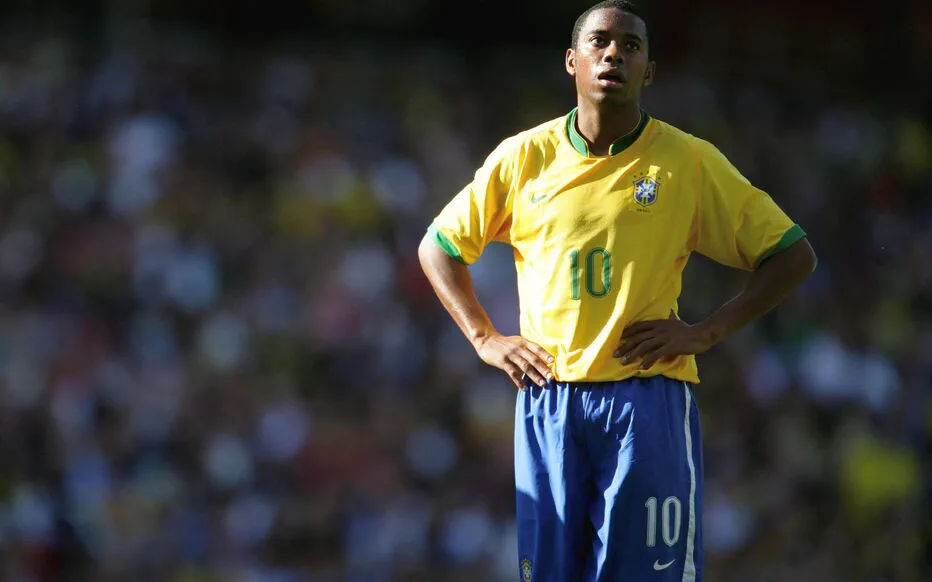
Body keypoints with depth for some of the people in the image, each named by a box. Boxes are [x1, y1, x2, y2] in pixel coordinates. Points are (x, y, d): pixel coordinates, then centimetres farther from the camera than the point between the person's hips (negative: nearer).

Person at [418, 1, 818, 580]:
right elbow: (438, 247, 18)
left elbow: (794, 255, 4)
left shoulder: (690, 163, 1)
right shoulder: (524, 157, 6)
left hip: (649, 400, -2)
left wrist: (706, 332, -4)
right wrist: (484, 338, 6)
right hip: (548, 397, 2)